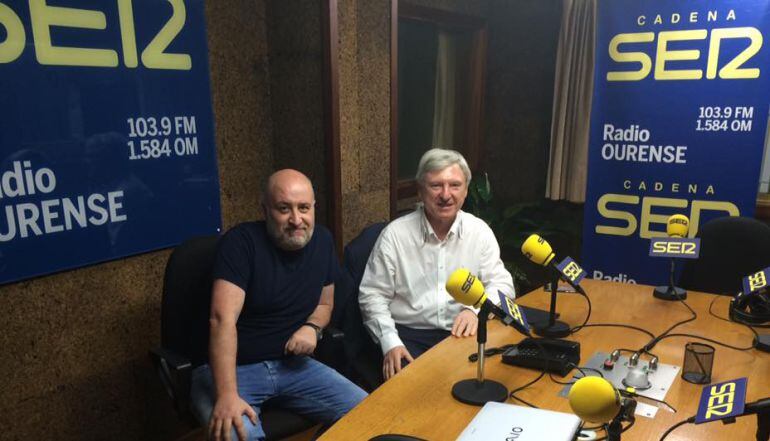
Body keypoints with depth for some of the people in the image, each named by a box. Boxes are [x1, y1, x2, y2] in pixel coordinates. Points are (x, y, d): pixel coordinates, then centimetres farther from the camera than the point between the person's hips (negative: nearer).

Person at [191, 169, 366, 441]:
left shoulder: (322, 240, 3)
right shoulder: (241, 242, -16)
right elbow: (223, 319, -26)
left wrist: (312, 327, -7)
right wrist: (227, 394, -36)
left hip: (291, 364, 5)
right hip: (233, 368, -5)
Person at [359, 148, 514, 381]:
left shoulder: (480, 231, 3)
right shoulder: (394, 234, -5)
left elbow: (502, 284, 4)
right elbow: (373, 294, -1)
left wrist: (476, 309, -17)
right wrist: (390, 343, -15)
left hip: (463, 333, 3)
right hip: (409, 335, -3)